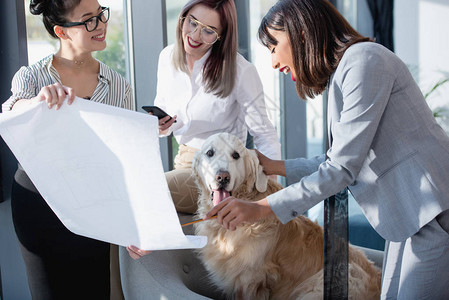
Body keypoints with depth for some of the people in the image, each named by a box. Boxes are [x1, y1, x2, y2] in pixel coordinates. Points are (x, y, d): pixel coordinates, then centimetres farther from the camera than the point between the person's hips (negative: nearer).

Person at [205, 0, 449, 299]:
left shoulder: (363, 59, -15)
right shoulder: (340, 73, 16)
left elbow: (343, 167, -20)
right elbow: (339, 160, 20)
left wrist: (262, 208, -20)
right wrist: (275, 166, 24)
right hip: (408, 214, 10)